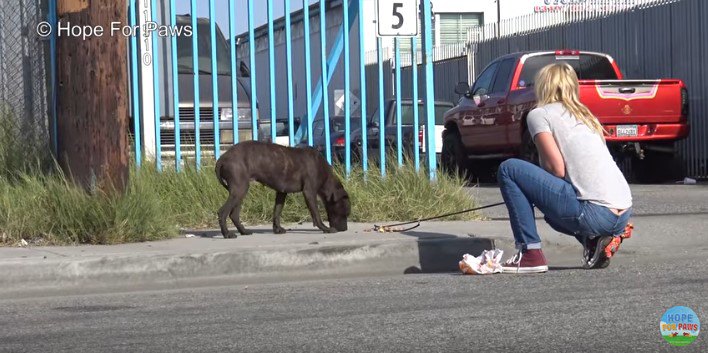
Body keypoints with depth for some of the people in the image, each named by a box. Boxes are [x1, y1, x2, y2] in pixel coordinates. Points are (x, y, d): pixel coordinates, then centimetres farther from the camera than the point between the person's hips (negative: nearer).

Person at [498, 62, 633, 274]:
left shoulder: (539, 114, 4)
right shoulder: (585, 115, 25)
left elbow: (557, 169, -6)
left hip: (595, 213, -8)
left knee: (508, 170, 1)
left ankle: (530, 254, -3)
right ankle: (595, 240, 10)